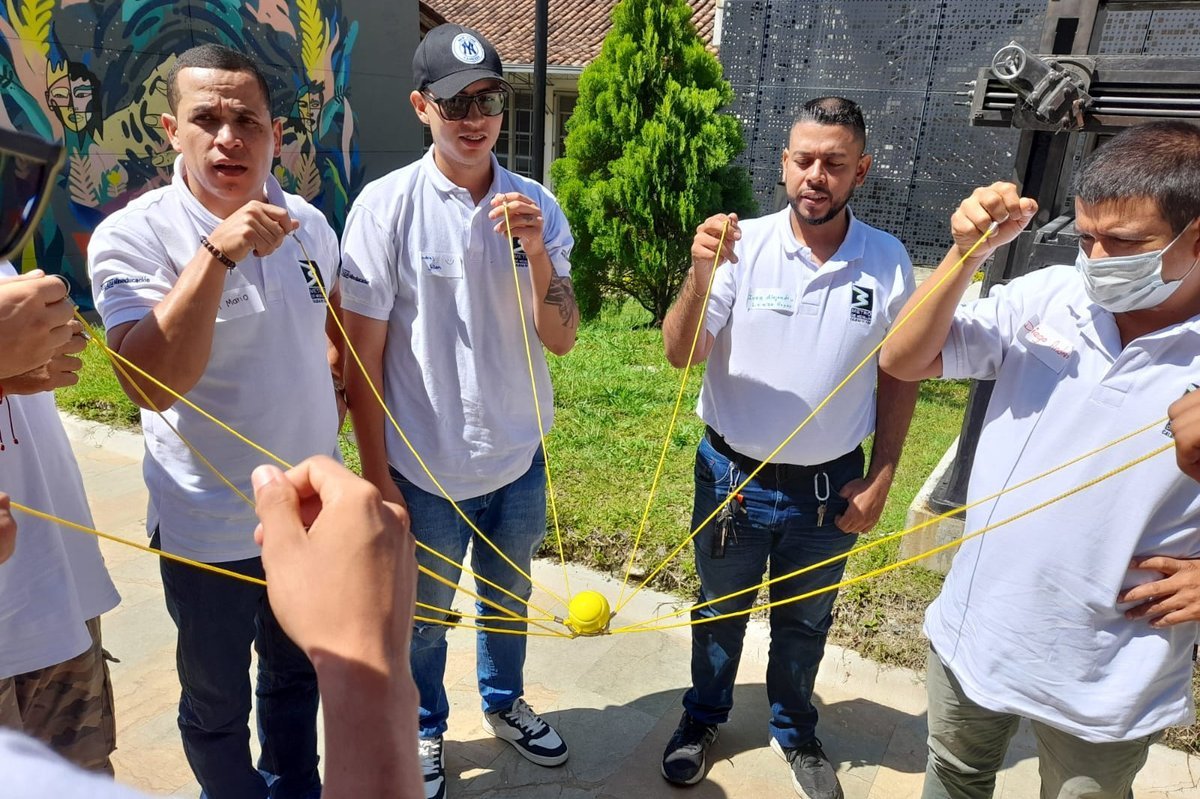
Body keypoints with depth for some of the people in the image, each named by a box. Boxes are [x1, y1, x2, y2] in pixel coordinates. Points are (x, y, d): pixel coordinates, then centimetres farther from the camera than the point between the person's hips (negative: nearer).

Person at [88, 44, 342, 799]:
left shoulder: (309, 223, -2)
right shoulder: (132, 236, -16)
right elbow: (155, 385, -29)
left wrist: (328, 406, 5)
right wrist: (218, 251, -35)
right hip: (209, 525, -4)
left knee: (297, 673, 26)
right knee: (216, 701, 18)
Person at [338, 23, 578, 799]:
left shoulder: (536, 206, -4)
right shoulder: (386, 205, -13)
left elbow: (561, 339, -7)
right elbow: (362, 355, -10)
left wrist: (536, 253, -24)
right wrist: (377, 474, -7)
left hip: (519, 459, 3)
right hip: (425, 468, -3)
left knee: (509, 600, 24)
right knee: (424, 616, 19)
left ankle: (505, 703, 51)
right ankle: (426, 730, 47)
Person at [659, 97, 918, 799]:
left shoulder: (889, 263, -8)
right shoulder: (743, 246, -13)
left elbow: (899, 377, 2)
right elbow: (680, 354, -18)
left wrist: (881, 479, -1)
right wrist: (699, 275, -35)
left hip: (831, 488, 1)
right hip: (733, 476, -1)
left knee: (806, 619, 23)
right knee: (720, 609, 21)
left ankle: (796, 731, 50)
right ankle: (704, 718, 48)